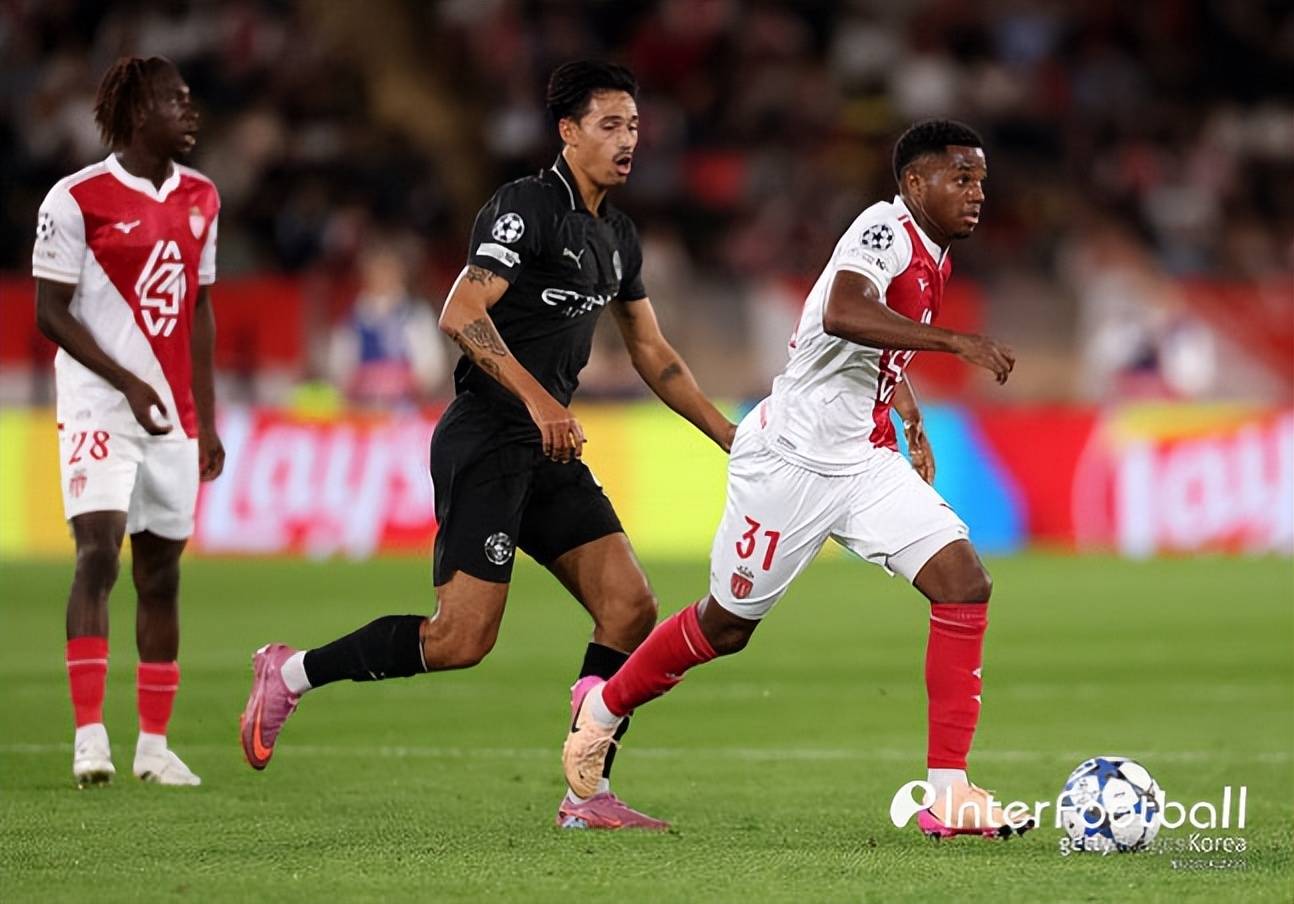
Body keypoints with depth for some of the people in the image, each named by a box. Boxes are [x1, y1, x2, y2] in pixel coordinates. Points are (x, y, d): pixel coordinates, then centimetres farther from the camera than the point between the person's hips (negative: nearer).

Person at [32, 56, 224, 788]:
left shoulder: (200, 199, 11)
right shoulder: (78, 199, -8)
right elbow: (52, 313, -8)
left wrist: (207, 419, 13)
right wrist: (129, 383, -16)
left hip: (173, 417, 6)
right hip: (99, 409, -6)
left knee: (161, 573, 7)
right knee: (99, 553, -17)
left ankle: (155, 743, 13)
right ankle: (90, 736, -17)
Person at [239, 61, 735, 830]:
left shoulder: (618, 238, 16)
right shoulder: (527, 207, -12)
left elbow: (653, 354, 24)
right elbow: (462, 315, -23)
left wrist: (730, 437, 19)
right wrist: (538, 399, -30)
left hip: (551, 450, 9)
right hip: (486, 442, -9)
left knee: (632, 609, -3)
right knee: (462, 639, -14)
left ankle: (587, 795, 2)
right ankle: (291, 673, 4)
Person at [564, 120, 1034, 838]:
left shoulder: (931, 254, 10)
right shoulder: (886, 228, -18)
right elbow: (842, 314, -40)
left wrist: (911, 417, 24)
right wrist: (955, 340, -41)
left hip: (864, 463, 8)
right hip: (791, 457, -8)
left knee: (963, 581, -13)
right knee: (728, 624, 8)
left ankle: (948, 793, -12)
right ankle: (605, 707, 37)